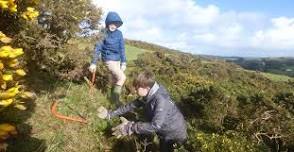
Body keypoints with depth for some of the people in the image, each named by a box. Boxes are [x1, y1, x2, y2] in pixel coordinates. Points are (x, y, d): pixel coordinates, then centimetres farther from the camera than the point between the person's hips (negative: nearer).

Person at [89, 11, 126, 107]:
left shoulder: (119, 34, 1)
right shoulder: (104, 34, -10)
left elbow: (122, 48, 4)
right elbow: (98, 48, -8)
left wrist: (124, 62, 0)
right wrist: (93, 63, -11)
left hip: (118, 59, 5)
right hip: (109, 59, -5)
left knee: (116, 79, 12)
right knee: (122, 77, -14)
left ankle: (114, 98, 31)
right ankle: (115, 99, 1)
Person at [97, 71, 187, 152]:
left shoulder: (161, 100, -39)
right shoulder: (147, 95, -11)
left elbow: (156, 125, -47)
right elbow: (132, 105, -5)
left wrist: (130, 127, -45)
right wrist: (111, 114, -9)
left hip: (175, 135, -7)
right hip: (165, 132, 7)